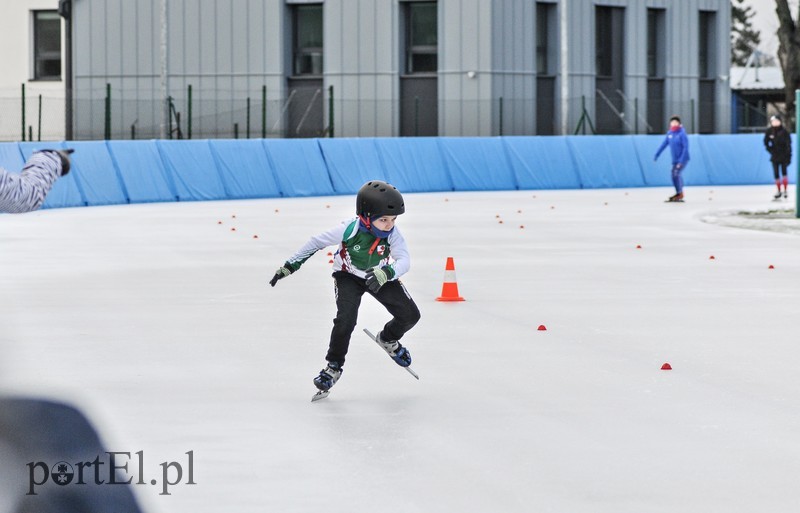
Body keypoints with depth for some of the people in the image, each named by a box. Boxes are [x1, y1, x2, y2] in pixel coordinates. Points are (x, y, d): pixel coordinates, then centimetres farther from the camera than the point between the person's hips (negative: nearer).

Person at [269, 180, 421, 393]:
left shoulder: (393, 234, -26)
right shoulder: (350, 229, -32)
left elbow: (404, 261, -36)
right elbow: (317, 242, -20)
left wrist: (387, 272, -59)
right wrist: (290, 266, -16)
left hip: (379, 277, 3)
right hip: (348, 277, -3)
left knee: (410, 315, -2)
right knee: (346, 319, -24)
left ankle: (388, 339, 31)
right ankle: (333, 365, -3)